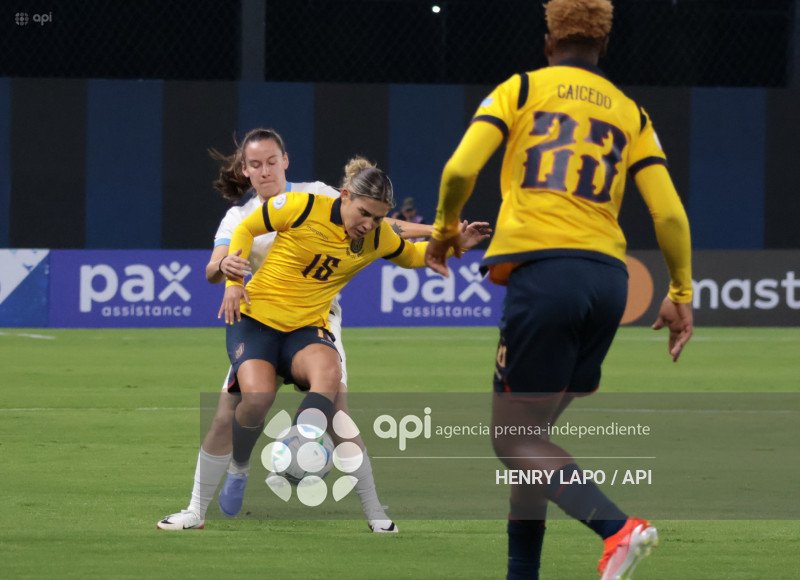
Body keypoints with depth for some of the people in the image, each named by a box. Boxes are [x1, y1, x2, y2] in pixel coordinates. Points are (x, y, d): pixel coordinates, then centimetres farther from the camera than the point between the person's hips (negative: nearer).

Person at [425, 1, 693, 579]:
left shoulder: (521, 89, 8)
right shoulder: (631, 114, 17)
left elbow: (460, 169, -5)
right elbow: (670, 213, 8)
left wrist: (446, 227, 14)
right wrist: (681, 296, 17)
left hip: (544, 270, -5)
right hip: (608, 278, 5)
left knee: (514, 440, -3)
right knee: (531, 434, 16)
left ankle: (619, 527, -24)